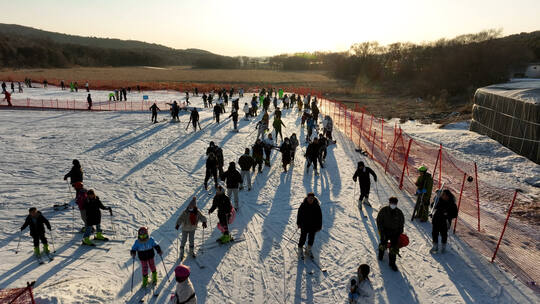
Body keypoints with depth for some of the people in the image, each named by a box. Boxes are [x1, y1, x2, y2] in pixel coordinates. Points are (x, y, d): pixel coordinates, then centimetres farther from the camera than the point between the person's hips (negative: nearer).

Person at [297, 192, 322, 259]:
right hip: (304, 226, -1)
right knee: (303, 238, 4)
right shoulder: (303, 205, -11)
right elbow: (299, 214, 2)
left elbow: (319, 217, -4)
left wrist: (319, 226, -2)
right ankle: (300, 251, 26)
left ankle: (308, 250, 36)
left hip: (313, 226, 1)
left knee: (311, 239, 13)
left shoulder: (316, 206, -11)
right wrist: (298, 223, 8)